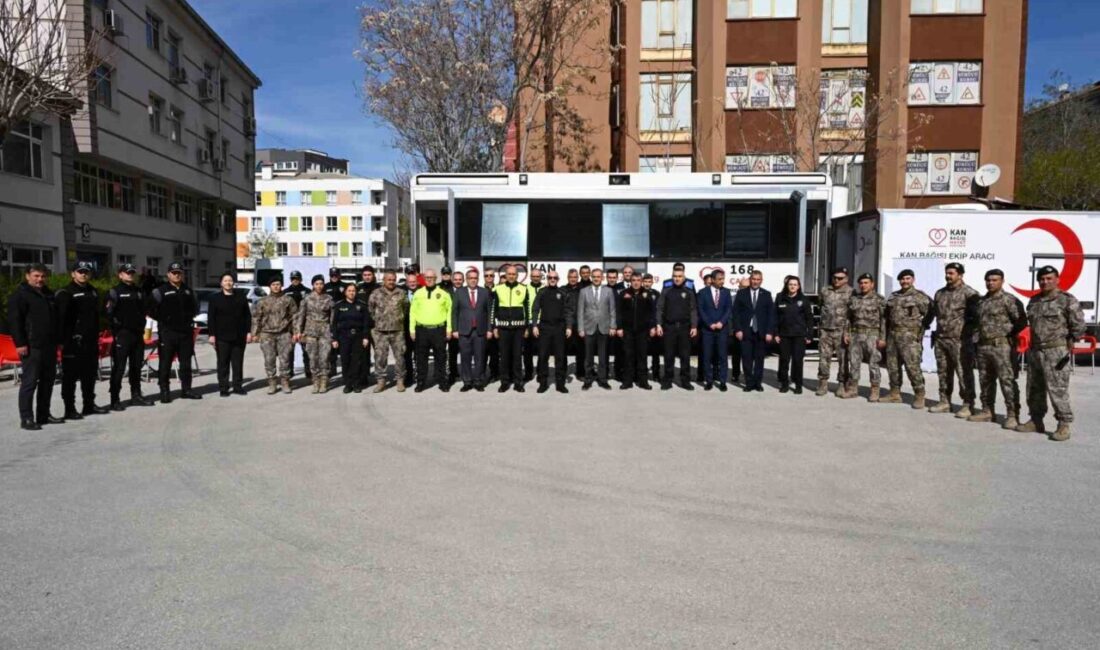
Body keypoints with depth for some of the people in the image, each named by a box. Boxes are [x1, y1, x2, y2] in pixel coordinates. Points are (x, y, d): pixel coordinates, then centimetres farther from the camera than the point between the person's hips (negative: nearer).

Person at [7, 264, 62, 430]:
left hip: (49, 346, 8)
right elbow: (14, 320, -11)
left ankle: (43, 415, 20)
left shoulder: (49, 294, 18)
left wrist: (57, 340, 20)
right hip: (32, 346, -8)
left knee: (48, 380, 11)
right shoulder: (20, 295, -5)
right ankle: (26, 418, -2)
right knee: (29, 382, -6)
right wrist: (20, 343, -18)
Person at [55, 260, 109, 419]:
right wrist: (62, 340, -18)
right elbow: (61, 318, -13)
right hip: (73, 342, -7)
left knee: (90, 374, 13)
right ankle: (69, 409, 3)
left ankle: (89, 405, 23)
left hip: (91, 342, 7)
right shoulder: (65, 293, -7)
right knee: (70, 376, -2)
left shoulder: (93, 292, 16)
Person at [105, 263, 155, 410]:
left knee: (136, 367, 12)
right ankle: (115, 400, -4)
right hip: (122, 335, -6)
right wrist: (117, 331, -12)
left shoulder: (139, 291, 16)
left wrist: (142, 327, 12)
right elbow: (109, 313, -9)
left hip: (138, 334, 6)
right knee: (118, 368, -6)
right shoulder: (115, 291, -4)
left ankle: (136, 395, 20)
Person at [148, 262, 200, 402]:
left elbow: (195, 308, 26)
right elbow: (150, 309, -2)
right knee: (165, 363, -2)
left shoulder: (188, 291, 14)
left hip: (186, 332, 5)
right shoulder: (160, 291, -2)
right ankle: (164, 391, 3)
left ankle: (186, 389, 17)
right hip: (167, 333, -4)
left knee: (186, 363, 9)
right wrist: (162, 320, -4)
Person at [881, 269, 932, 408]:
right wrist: (885, 335, 15)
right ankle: (895, 394, 18)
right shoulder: (893, 296, 15)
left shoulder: (920, 296, -3)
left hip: (910, 336, -6)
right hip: (892, 335, 7)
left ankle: (920, 396, -2)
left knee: (912, 366, -10)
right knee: (892, 366, 9)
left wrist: (921, 327, -9)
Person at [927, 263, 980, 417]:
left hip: (959, 341, -7)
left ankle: (968, 405, 1)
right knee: (943, 372, 12)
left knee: (964, 374, -4)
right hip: (940, 339, 7)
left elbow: (974, 316, -9)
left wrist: (969, 334, -14)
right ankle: (944, 402, 21)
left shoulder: (969, 293, -5)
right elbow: (932, 313, 22)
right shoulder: (940, 293, 16)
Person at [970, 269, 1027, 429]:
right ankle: (987, 411, 23)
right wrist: (980, 335, 13)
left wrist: (1008, 335, -7)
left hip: (1002, 346, -8)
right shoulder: (981, 301, 15)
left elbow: (1022, 321, -13)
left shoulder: (1009, 300, -8)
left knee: (1007, 381, -6)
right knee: (985, 380, 13)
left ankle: (1012, 415, -2)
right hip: (983, 345, 8)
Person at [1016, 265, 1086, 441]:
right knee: (1034, 389, 12)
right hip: (1034, 351, 7)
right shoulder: (1034, 301, 15)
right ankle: (1035, 421, 22)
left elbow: (1078, 326, -6)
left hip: (1056, 352, -7)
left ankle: (1064, 425, -1)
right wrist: (1029, 345, 15)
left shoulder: (1067, 300, -4)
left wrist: (1070, 347, -8)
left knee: (1057, 390, -8)